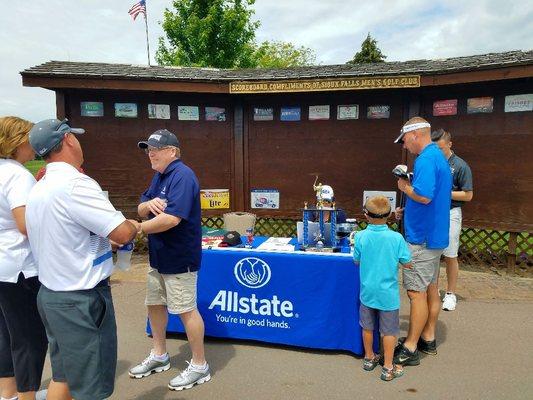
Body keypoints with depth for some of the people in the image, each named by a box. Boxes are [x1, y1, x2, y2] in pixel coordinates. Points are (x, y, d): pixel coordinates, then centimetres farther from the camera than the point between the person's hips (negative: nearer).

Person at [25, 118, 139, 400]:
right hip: (81, 300, -9)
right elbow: (122, 233, -24)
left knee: (62, 374, 22)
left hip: (50, 292, 9)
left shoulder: (39, 188, 8)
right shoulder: (75, 184, -22)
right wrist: (134, 225, -2)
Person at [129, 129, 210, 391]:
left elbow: (171, 218, -30)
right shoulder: (159, 176, 12)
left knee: (186, 310, 0)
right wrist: (149, 204, -14)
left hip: (179, 259, -10)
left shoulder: (182, 176, -19)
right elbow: (141, 210, 9)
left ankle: (200, 367, 18)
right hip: (159, 257, 10)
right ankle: (159, 356, 39)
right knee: (154, 304, 19)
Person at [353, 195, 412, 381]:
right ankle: (388, 368, 22)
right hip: (388, 293, -2)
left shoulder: (360, 237, -12)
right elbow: (407, 264, -7)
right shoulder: (396, 238, -16)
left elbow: (357, 261, 0)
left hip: (367, 292, 2)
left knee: (367, 327, 20)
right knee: (389, 331, 13)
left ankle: (369, 358, 37)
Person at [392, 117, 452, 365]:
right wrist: (406, 211, 16)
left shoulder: (425, 159, -18)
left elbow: (424, 196, -31)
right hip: (435, 236, 11)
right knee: (431, 290, 16)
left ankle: (410, 349, 6)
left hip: (422, 239, -10)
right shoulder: (439, 157, 15)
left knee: (417, 293, -3)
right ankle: (428, 339, 29)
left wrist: (405, 187, -13)